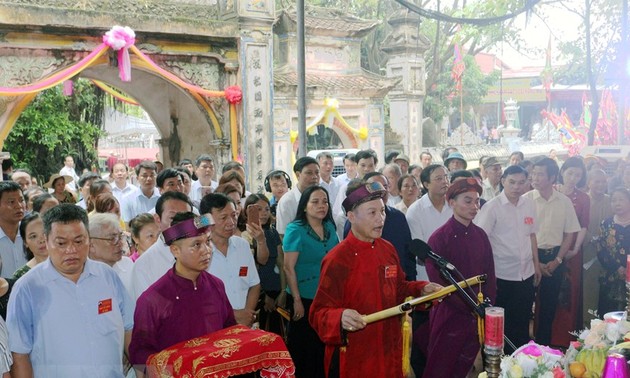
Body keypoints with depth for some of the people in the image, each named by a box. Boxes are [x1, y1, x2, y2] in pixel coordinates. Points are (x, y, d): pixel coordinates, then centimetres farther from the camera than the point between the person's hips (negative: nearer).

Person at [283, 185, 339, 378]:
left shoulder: (330, 228, 5)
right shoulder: (295, 229, -12)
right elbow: (288, 267, -15)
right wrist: (297, 300, -16)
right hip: (305, 298, -5)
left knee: (325, 345, 14)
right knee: (303, 347, 7)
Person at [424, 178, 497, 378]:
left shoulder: (480, 235, 5)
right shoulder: (439, 238, -12)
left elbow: (490, 274, 9)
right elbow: (437, 281, -14)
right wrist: (470, 307, -14)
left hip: (478, 316, 5)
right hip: (449, 316, -5)